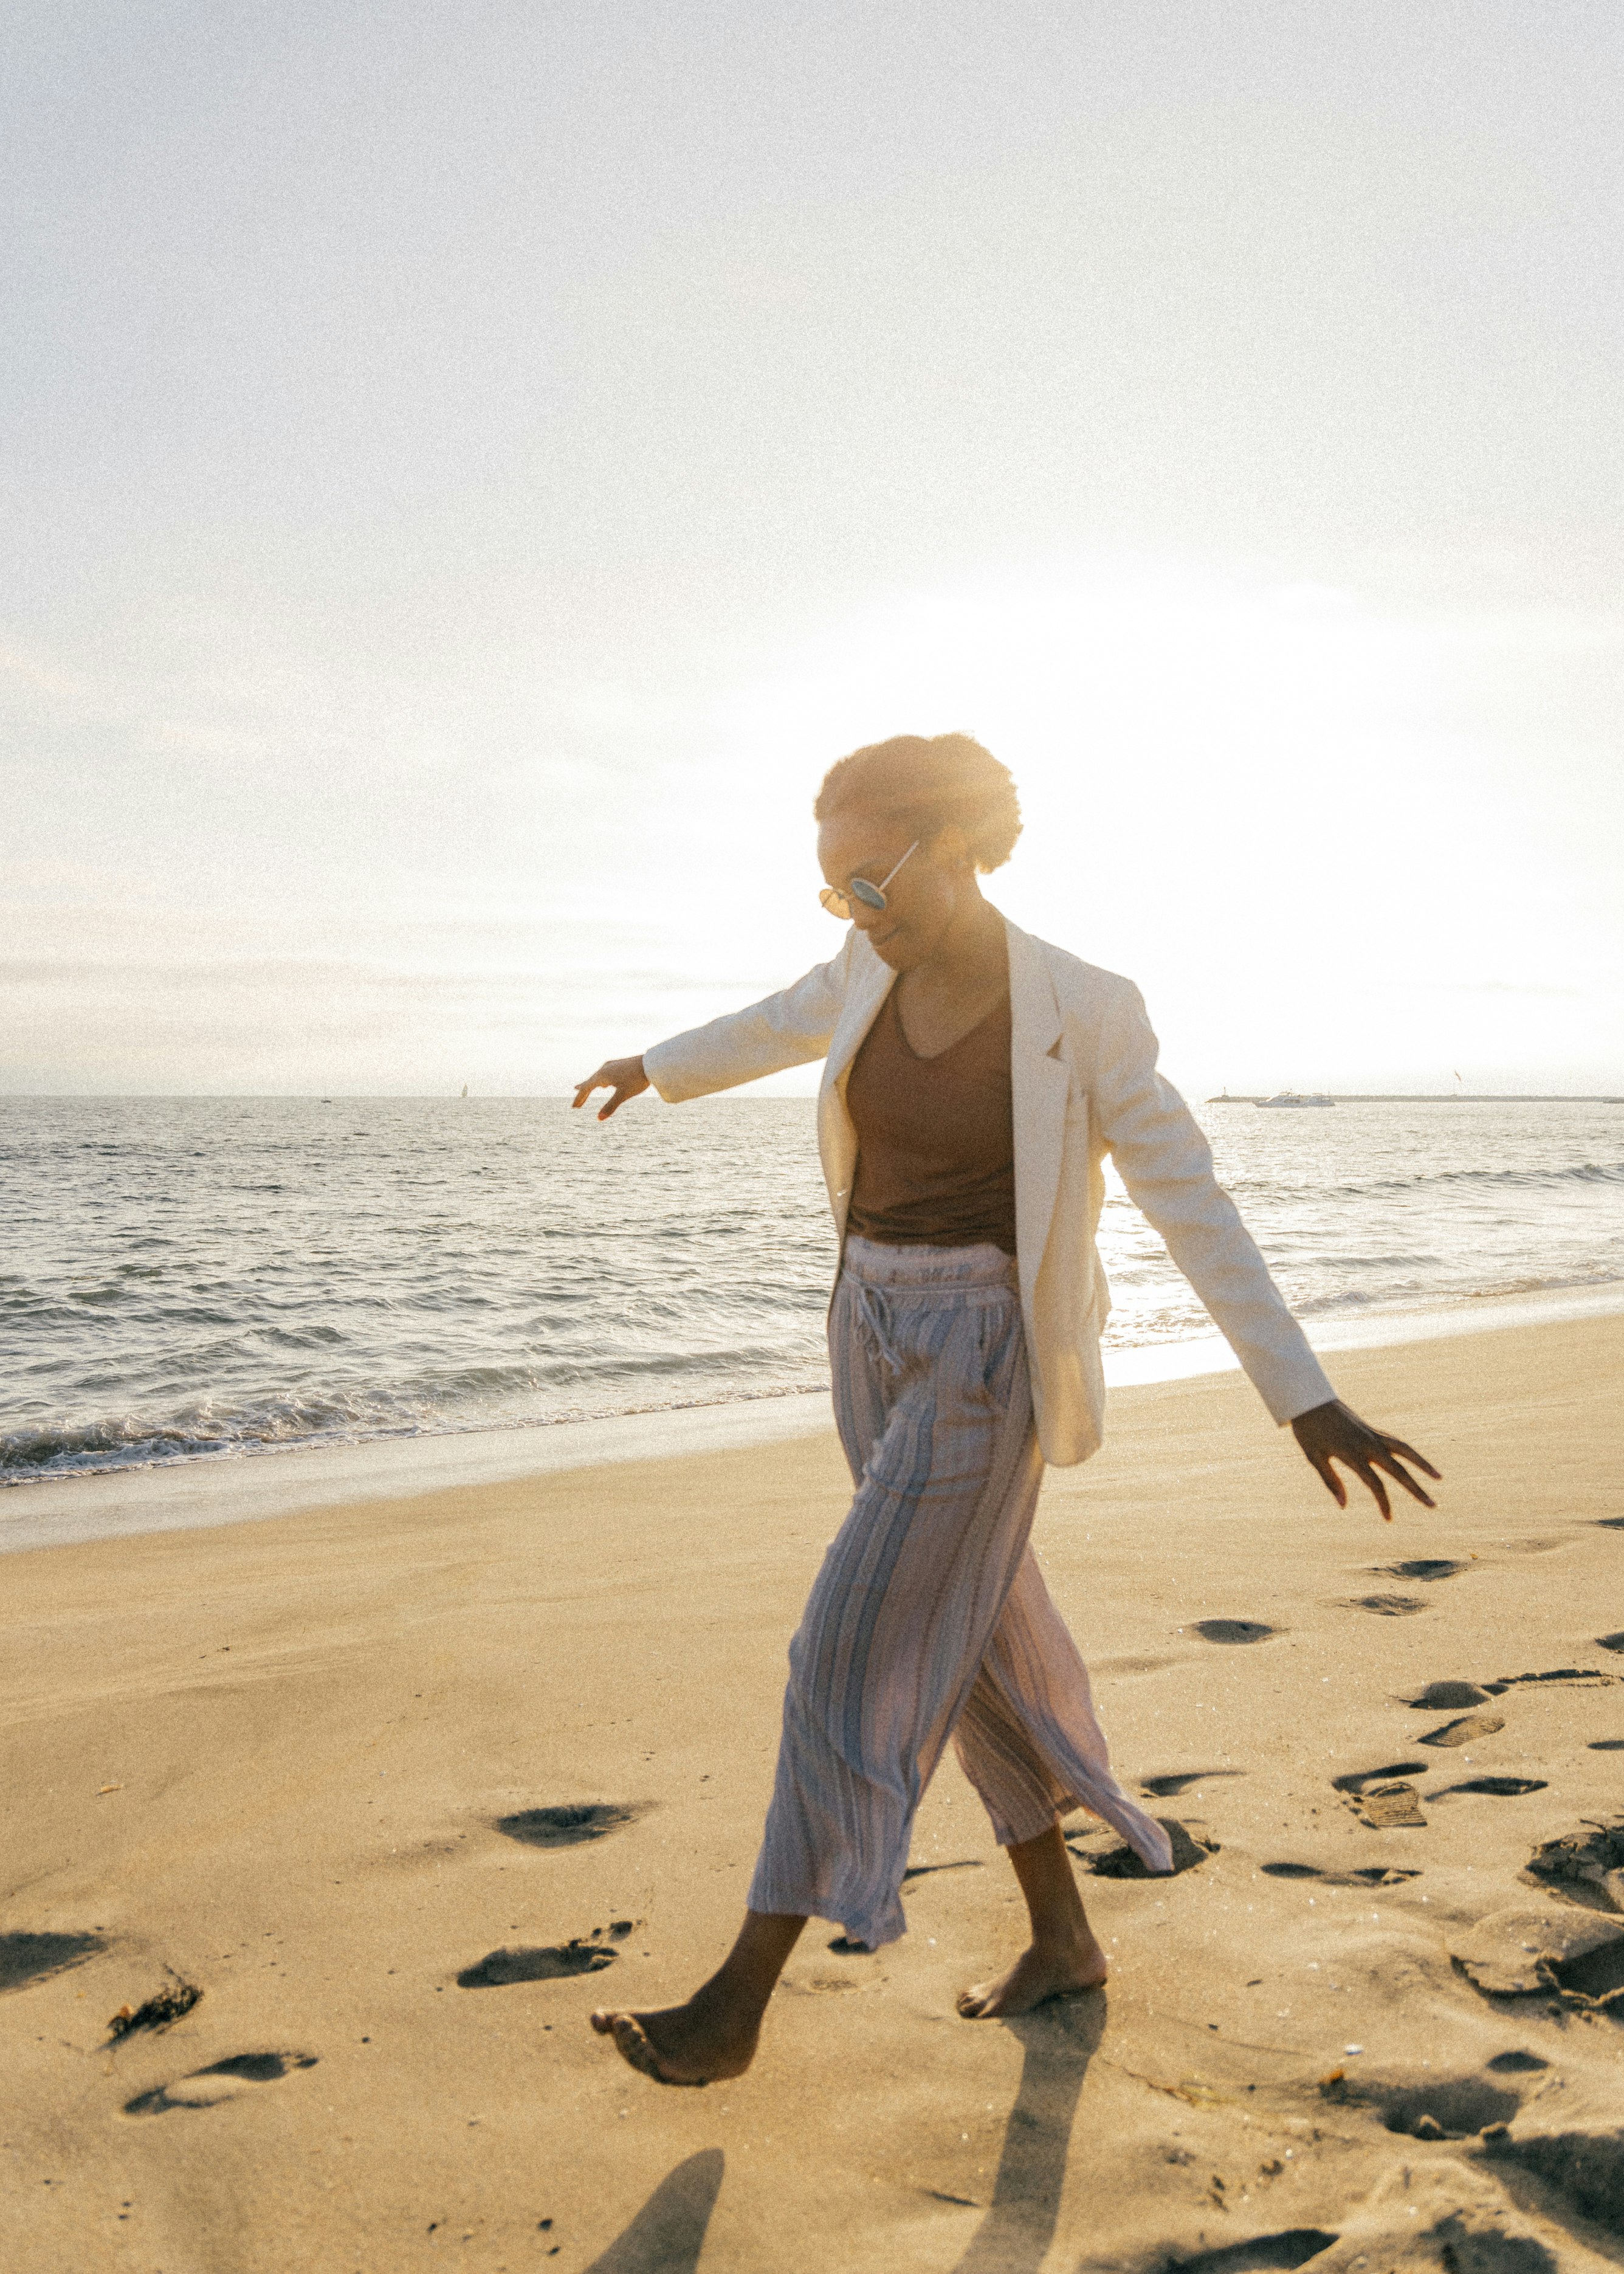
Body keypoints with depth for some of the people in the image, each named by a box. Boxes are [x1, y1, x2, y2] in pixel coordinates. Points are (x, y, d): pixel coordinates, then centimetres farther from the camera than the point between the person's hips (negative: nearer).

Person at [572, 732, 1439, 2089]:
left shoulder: (1082, 1012, -16)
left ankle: (736, 2009, 2)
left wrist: (1308, 1399, -21)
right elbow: (779, 1027, 23)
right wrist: (653, 1068, 41)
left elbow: (1194, 1204, -16)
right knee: (980, 1639, 13)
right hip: (877, 1335, 7)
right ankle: (1064, 1936, 30)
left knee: (855, 1661, -7)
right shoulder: (883, 970, 1)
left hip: (985, 1355, -7)